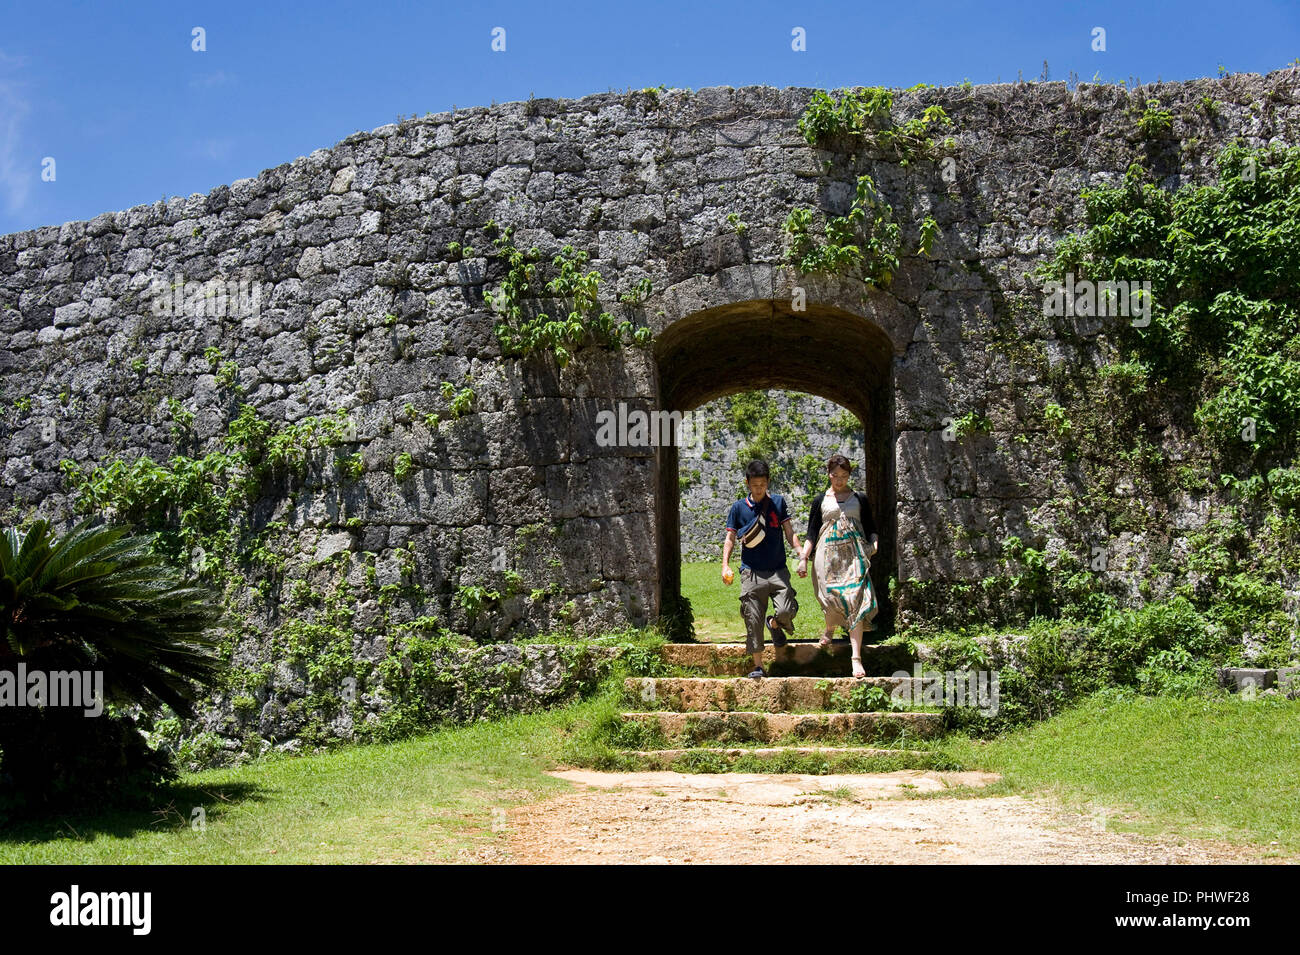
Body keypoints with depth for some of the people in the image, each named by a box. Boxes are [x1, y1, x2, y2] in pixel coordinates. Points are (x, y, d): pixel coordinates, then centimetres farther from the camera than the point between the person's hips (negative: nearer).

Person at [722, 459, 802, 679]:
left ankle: (774, 624, 21)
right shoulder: (738, 508, 5)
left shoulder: (778, 502, 7)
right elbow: (730, 538, 8)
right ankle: (758, 666, 7)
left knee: (786, 611, -16)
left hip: (778, 570, 0)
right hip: (751, 572, 0)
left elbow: (789, 532, 8)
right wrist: (725, 565, -6)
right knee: (753, 621, -3)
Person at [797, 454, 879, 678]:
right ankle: (829, 629, 32)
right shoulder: (821, 501, 11)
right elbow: (811, 533, 9)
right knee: (834, 600, -7)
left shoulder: (859, 498, 12)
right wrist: (803, 559, -1)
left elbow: (870, 527, 13)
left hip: (854, 554, 0)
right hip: (828, 554, 0)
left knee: (855, 600, -13)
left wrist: (875, 544, -8)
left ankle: (856, 658, -16)